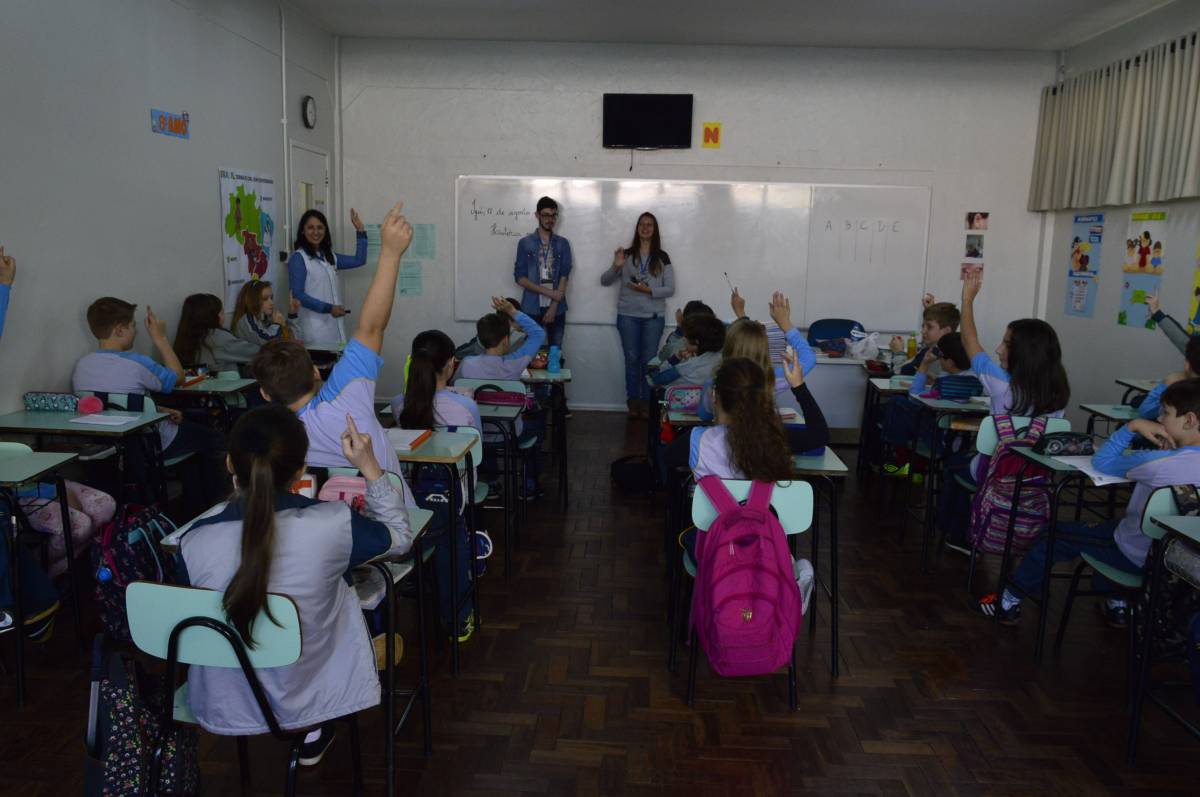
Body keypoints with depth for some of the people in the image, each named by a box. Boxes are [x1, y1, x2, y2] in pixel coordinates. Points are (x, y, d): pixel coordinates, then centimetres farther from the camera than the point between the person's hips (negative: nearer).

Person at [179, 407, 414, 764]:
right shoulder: (331, 525, -25)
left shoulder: (194, 540, -20)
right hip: (305, 702, -2)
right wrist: (370, 467, -3)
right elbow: (400, 538, -4)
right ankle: (313, 734, 32)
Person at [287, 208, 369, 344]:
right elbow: (297, 294, -13)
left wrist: (360, 231, 13)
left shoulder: (329, 257, 15)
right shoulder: (298, 258, -6)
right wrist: (328, 308, -19)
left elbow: (359, 260, 18)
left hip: (334, 324, 7)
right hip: (315, 326, -7)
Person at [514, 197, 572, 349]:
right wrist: (548, 292, -13)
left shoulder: (563, 244, 6)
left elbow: (564, 276, -1)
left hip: (557, 308, 1)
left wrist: (553, 307, -11)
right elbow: (520, 277, -2)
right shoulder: (525, 243, 2)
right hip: (531, 308, -1)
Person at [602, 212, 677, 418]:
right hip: (628, 316, 0)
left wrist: (648, 290, -14)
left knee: (649, 360, 1)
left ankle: (647, 403, 10)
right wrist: (616, 266, -14)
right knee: (632, 359, 3)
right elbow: (604, 281, 4)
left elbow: (670, 289, 1)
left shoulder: (662, 258, 5)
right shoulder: (626, 255, 5)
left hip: (654, 317, 0)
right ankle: (633, 402, 11)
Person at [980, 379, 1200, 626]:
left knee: (1053, 535, 11)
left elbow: (1101, 462, -14)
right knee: (1105, 529, 35)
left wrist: (1131, 427, -12)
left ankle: (1009, 602, 23)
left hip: (1136, 557, -7)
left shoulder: (1157, 463, -29)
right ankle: (1116, 605, 39)